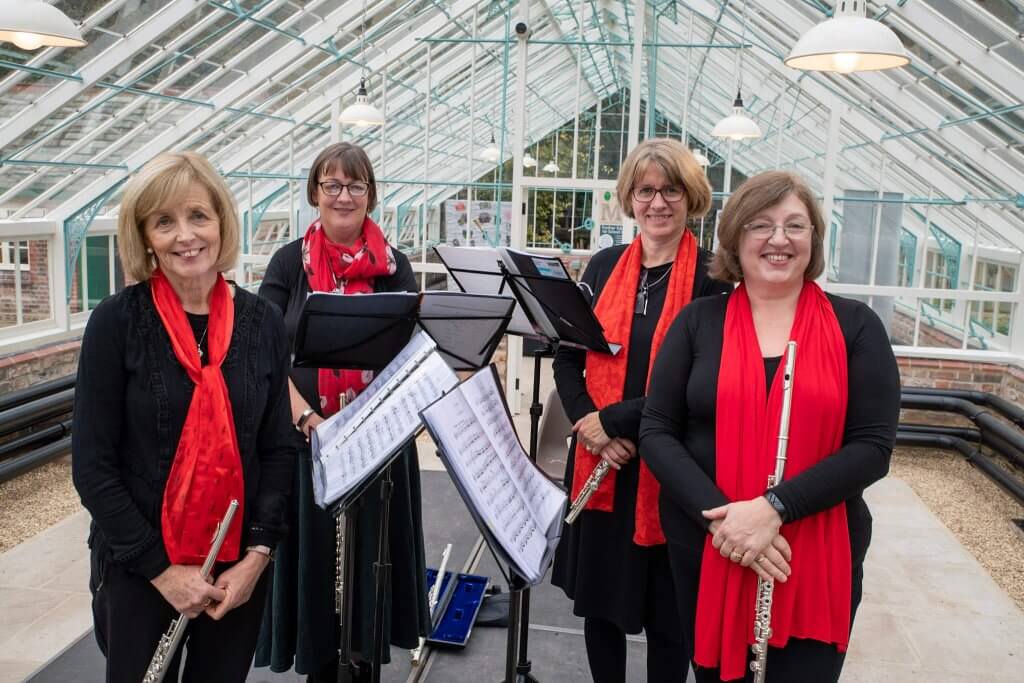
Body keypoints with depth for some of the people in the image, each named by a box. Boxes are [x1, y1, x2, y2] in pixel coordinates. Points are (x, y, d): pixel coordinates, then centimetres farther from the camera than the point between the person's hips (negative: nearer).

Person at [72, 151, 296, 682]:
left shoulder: (263, 322, -2)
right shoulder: (116, 322, -9)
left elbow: (278, 448, 2)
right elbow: (91, 464, -9)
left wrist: (257, 553, -8)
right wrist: (161, 568, -13)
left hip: (240, 567, 3)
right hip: (137, 569, -2)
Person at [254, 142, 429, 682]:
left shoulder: (392, 265, 4)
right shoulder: (290, 262, 2)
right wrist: (305, 416, -16)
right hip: (306, 436, -1)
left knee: (370, 550, 11)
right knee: (316, 551, 8)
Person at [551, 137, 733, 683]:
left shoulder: (710, 276, -9)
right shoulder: (604, 266, 6)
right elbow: (567, 355, 6)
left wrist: (613, 419, -17)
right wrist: (587, 422, -10)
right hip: (599, 462, 4)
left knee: (666, 612, 11)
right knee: (598, 598, 17)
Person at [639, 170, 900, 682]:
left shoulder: (855, 326, -2)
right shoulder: (698, 321, 0)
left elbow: (872, 446, -7)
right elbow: (657, 432, -3)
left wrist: (775, 507, -20)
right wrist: (719, 515, -18)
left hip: (819, 561, -1)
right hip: (703, 551, 1)